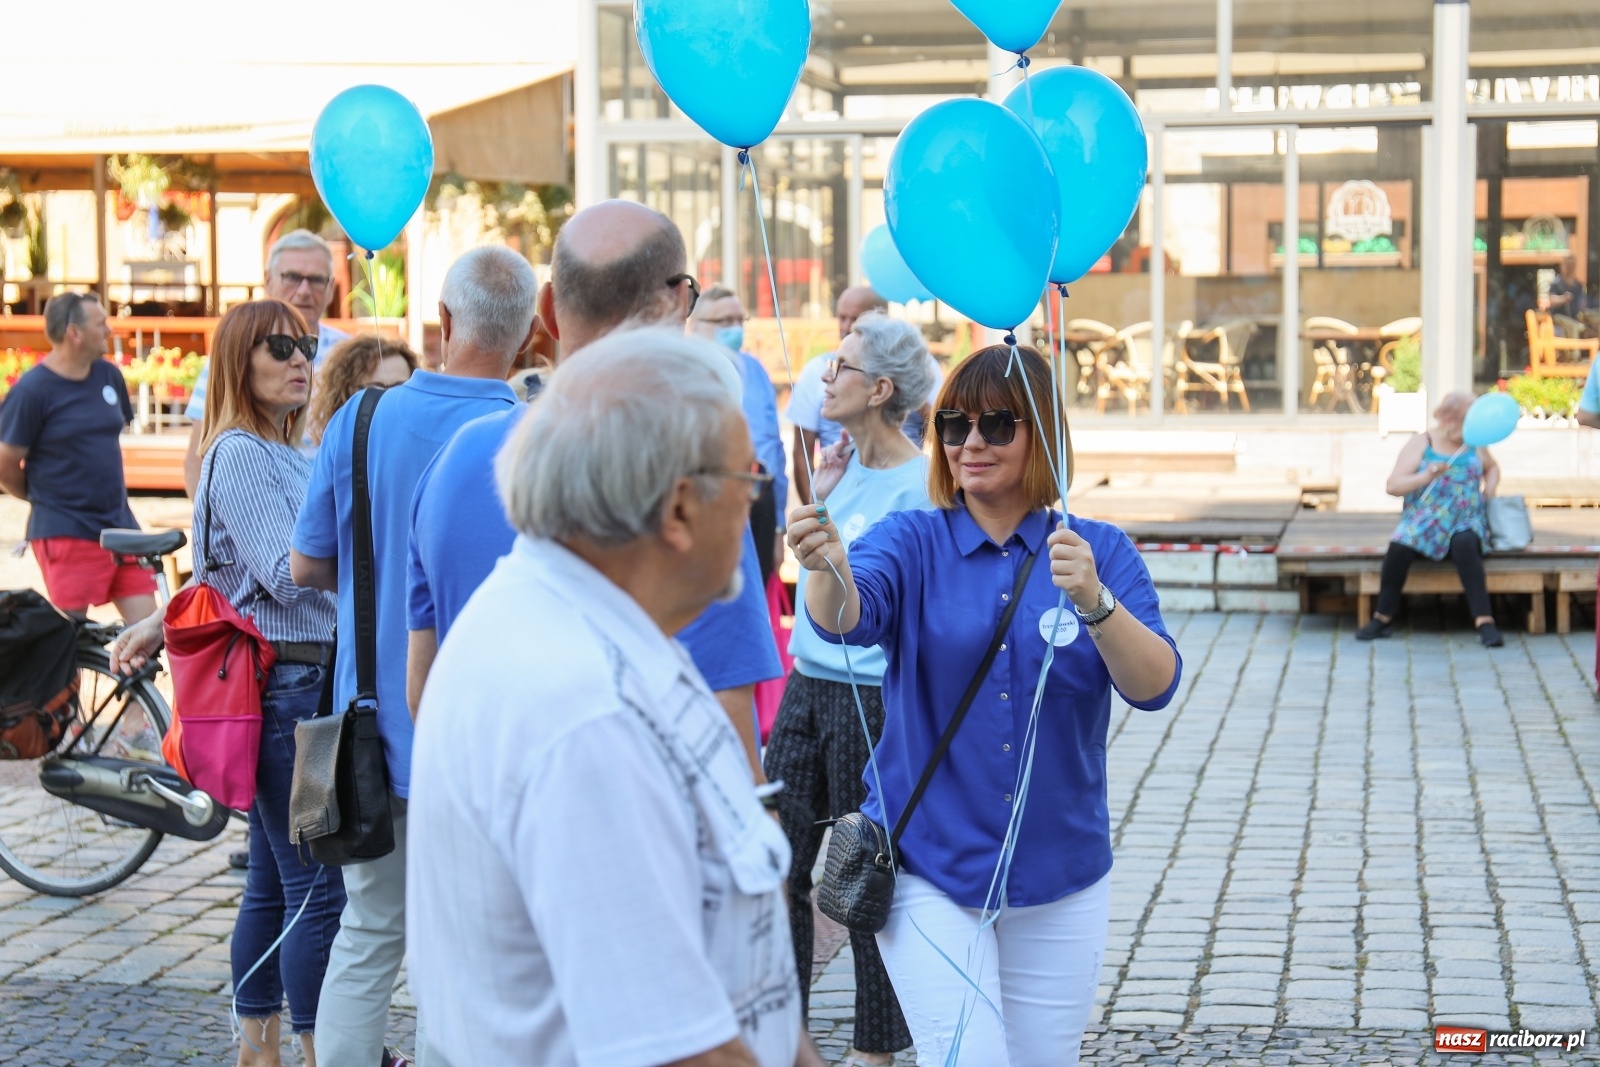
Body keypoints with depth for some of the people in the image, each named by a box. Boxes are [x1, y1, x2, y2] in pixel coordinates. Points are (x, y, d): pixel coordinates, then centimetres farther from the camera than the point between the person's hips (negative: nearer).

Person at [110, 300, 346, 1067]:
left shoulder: (283, 454, 18)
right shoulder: (239, 455, -11)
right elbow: (287, 571, -19)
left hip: (305, 684, 9)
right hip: (286, 691, -9)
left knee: (275, 885, 13)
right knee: (319, 888, -6)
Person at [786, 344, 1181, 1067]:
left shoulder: (1099, 553, 1)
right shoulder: (912, 543, -1)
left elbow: (1155, 685, -13)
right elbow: (851, 618, -23)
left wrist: (1094, 602, -31)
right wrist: (828, 571, -45)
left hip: (1059, 879, 2)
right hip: (929, 871, -2)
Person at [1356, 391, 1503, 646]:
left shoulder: (1474, 445, 13)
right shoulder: (1421, 444, 4)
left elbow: (1492, 467, 34)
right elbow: (1392, 486, -4)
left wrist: (1489, 491, 13)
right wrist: (1424, 477, -20)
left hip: (1466, 523, 1)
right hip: (1424, 521, -1)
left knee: (1464, 545, -36)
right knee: (1400, 547, -33)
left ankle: (1484, 621, -38)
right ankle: (1383, 618, -15)